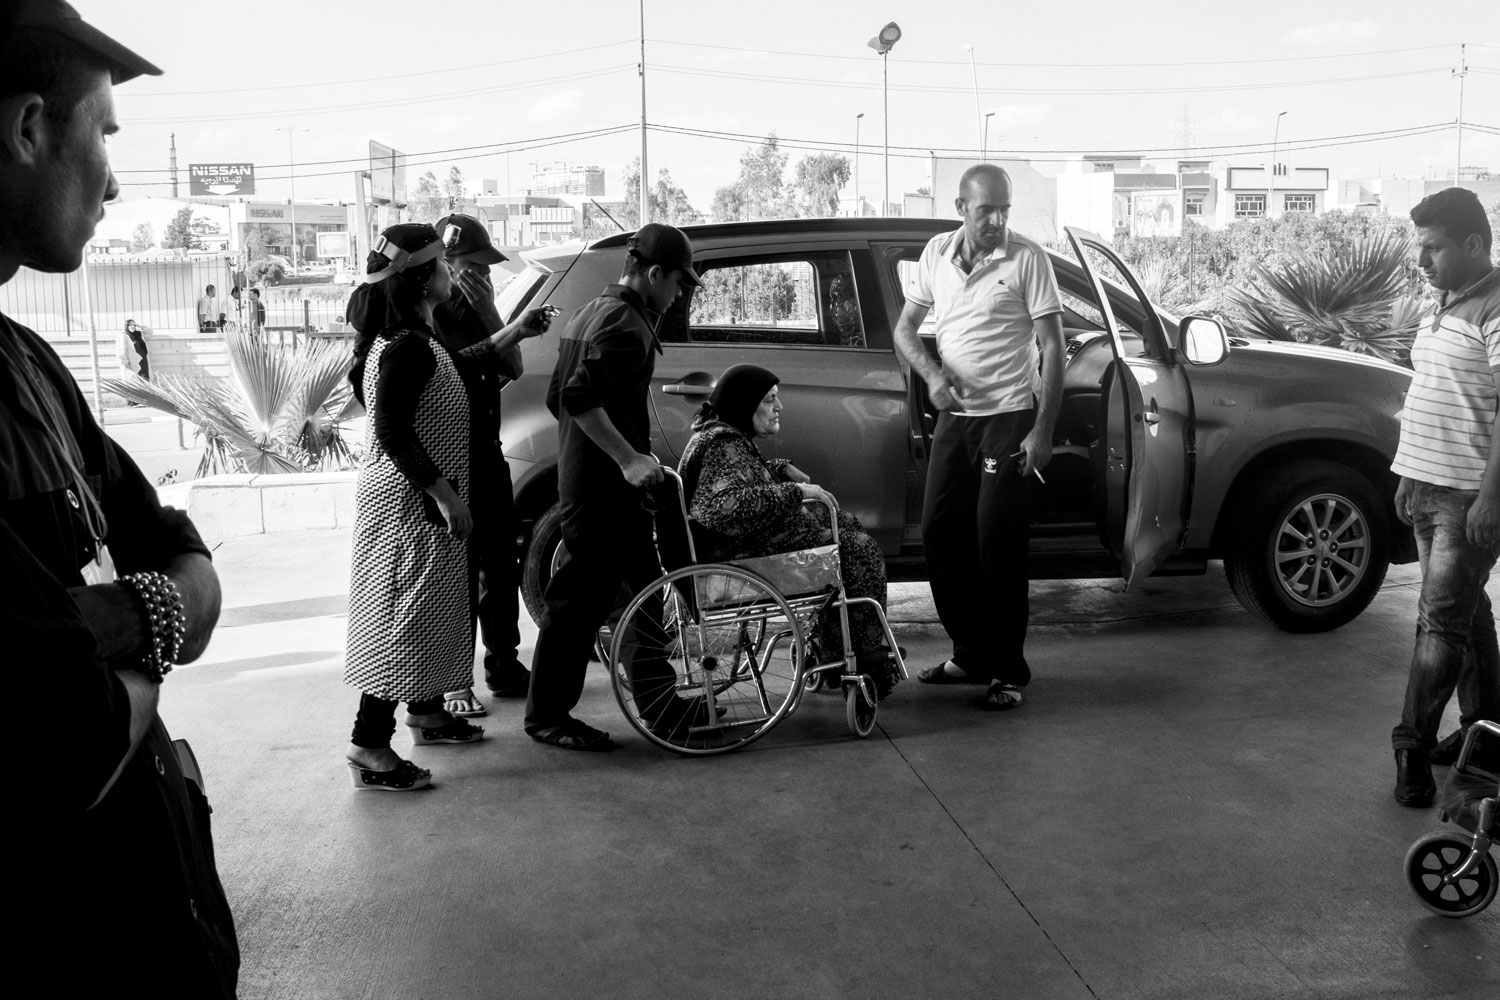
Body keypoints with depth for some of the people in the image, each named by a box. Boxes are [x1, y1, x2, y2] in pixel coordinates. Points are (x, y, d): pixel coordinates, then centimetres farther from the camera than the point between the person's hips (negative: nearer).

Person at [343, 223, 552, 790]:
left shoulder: (412, 340, 10)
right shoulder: (404, 347, -21)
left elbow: (456, 371, 26)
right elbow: (393, 432, -26)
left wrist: (515, 332, 27)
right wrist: (446, 496, -24)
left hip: (422, 499, 10)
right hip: (408, 502, -10)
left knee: (430, 609, 20)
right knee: (405, 614, -6)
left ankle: (425, 711, 36)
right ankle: (369, 749, 0)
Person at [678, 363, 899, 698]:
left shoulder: (721, 433, 12)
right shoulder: (722, 444, -22)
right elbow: (725, 505, -39)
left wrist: (781, 469, 13)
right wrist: (794, 491, -33)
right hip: (747, 552, -12)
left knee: (848, 524, 22)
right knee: (860, 551, -10)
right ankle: (866, 667, 0)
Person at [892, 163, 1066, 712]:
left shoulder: (1027, 259, -7)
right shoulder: (937, 253, 6)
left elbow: (1052, 347, -8)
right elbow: (905, 328, 12)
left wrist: (1043, 430, -14)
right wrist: (932, 374, -8)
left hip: (1009, 417, -5)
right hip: (954, 416, 5)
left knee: (998, 544, -5)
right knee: (939, 536, 6)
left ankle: (1007, 671, 7)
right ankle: (971, 655, 22)